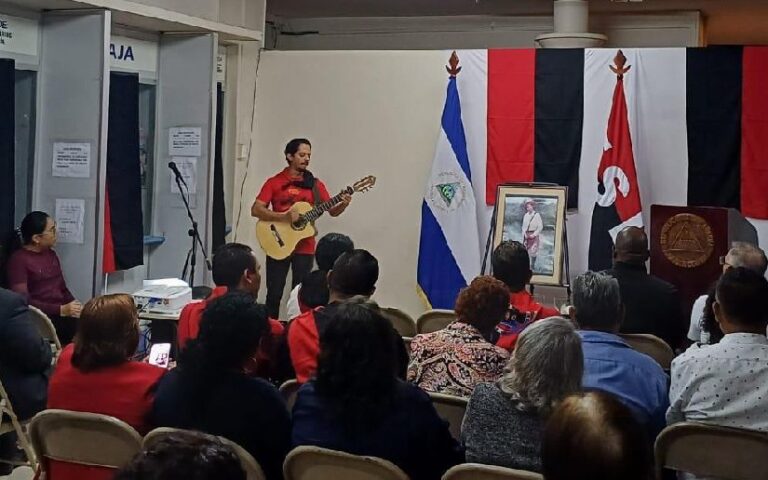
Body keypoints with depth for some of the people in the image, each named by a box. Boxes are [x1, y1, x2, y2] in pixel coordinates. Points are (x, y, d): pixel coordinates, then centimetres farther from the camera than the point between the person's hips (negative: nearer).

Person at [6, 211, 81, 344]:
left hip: (63, 313, 7)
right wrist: (61, 310, -19)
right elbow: (23, 301, -13)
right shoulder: (19, 259, -6)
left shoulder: (51, 254, 17)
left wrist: (75, 305, 1)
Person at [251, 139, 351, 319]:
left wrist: (343, 204, -18)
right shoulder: (274, 182, -1)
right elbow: (256, 210, -9)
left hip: (304, 248, 2)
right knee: (274, 294, 3)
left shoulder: (315, 184, 6)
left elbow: (332, 211, 5)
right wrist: (284, 216, -22)